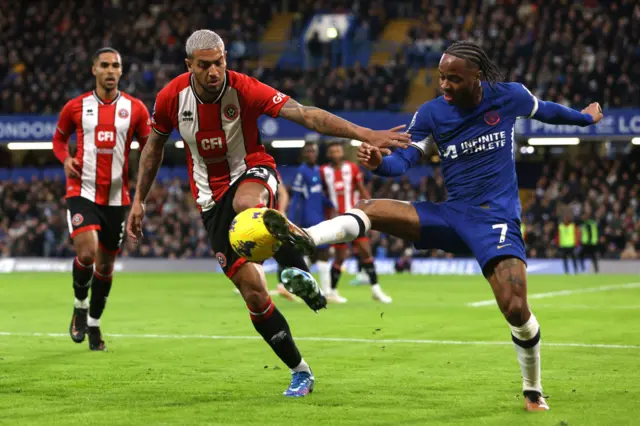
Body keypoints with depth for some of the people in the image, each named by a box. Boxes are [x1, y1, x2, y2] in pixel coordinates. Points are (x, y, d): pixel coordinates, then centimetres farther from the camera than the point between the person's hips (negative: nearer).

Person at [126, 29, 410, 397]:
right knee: (252, 291, -4)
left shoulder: (243, 89, -19)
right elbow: (154, 146, 10)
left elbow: (306, 115, -28)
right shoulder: (172, 97, -10)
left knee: (246, 203, -44)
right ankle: (300, 371, 11)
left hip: (253, 174, -3)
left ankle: (303, 275, -31)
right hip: (212, 197, 3)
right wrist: (139, 199, 11)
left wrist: (365, 134, -38)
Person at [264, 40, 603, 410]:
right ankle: (307, 238, -39)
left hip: (496, 219, -3)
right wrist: (379, 162, -29)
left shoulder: (511, 97, -4)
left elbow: (544, 110, 17)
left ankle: (533, 392, 4)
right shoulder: (431, 113, -1)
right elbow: (403, 160, -5)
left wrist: (586, 118, 35)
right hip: (452, 213, 3)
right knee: (371, 208, -16)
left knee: (516, 310, -18)